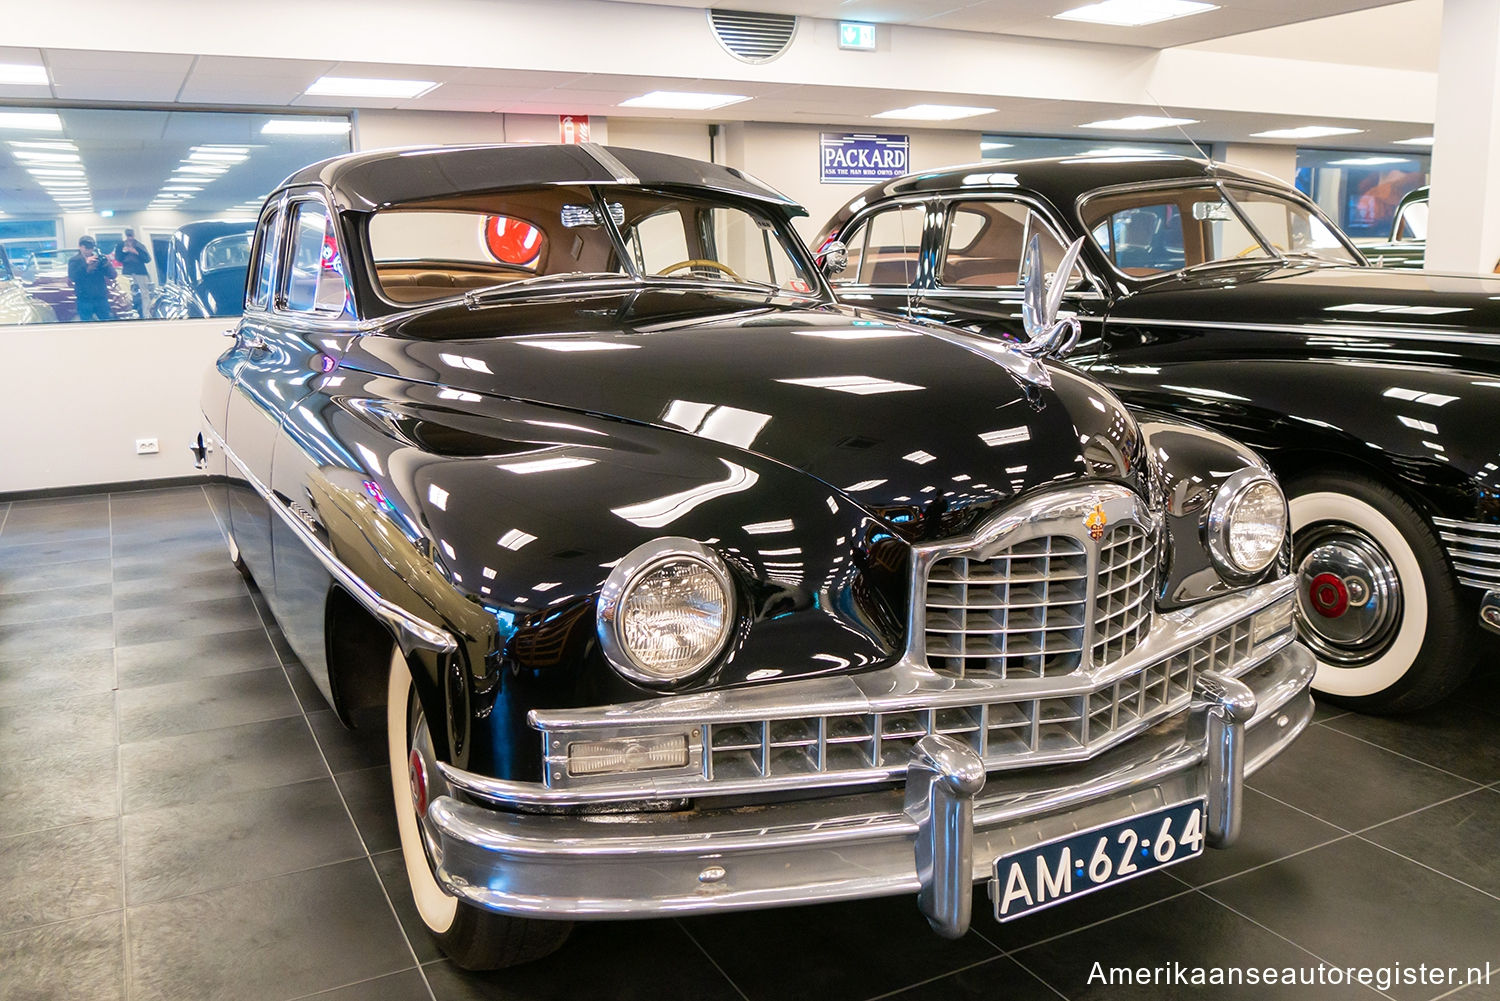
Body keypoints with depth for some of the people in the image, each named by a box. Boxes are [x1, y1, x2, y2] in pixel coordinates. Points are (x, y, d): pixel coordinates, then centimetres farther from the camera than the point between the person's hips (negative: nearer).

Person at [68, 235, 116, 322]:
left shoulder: (99, 258, 6)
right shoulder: (75, 260, 2)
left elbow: (113, 275, -2)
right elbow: (73, 277, -14)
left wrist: (104, 262, -20)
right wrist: (86, 264, -24)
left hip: (101, 298, 2)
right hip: (84, 300, -2)